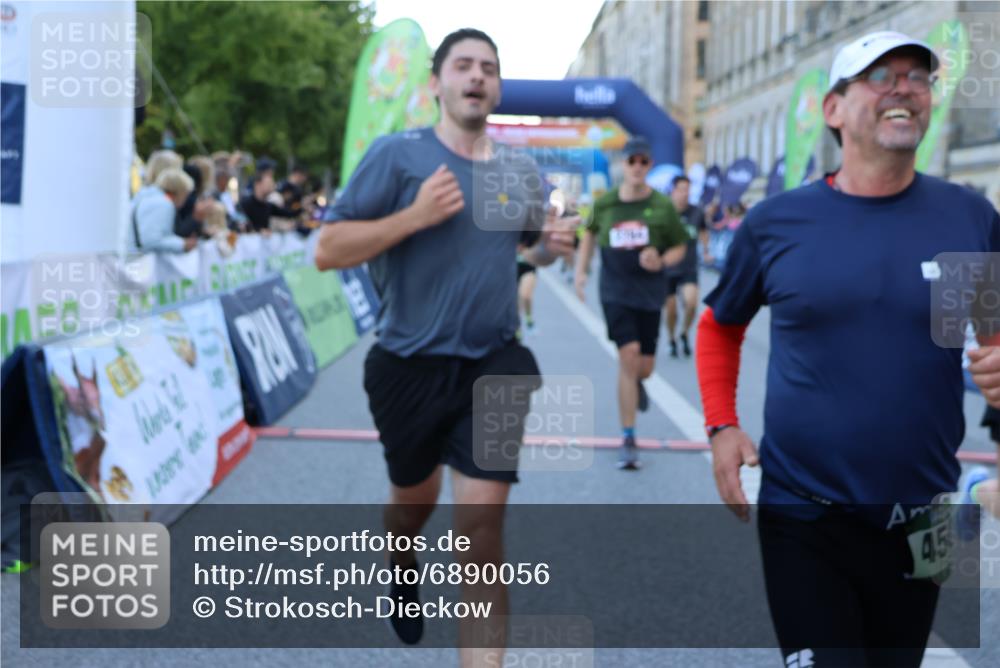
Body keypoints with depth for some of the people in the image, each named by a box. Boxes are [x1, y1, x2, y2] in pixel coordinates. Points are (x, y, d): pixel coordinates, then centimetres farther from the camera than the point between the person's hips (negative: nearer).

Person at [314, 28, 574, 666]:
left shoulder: (522, 173, 5)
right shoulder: (397, 153, -8)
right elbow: (327, 251, -12)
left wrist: (551, 247, -1)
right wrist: (415, 216, -23)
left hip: (494, 366, 2)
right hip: (411, 366, -1)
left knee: (482, 521, -7)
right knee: (415, 497, 21)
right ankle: (402, 570, 56)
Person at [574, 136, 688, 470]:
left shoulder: (662, 206, -3)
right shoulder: (605, 203, 1)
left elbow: (680, 247, 6)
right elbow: (590, 233, 20)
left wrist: (662, 261, -15)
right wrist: (581, 270, 12)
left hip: (650, 291, 1)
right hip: (615, 290, -1)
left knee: (643, 366, 5)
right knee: (629, 354, -15)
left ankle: (636, 384, 48)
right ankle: (628, 439, -7)